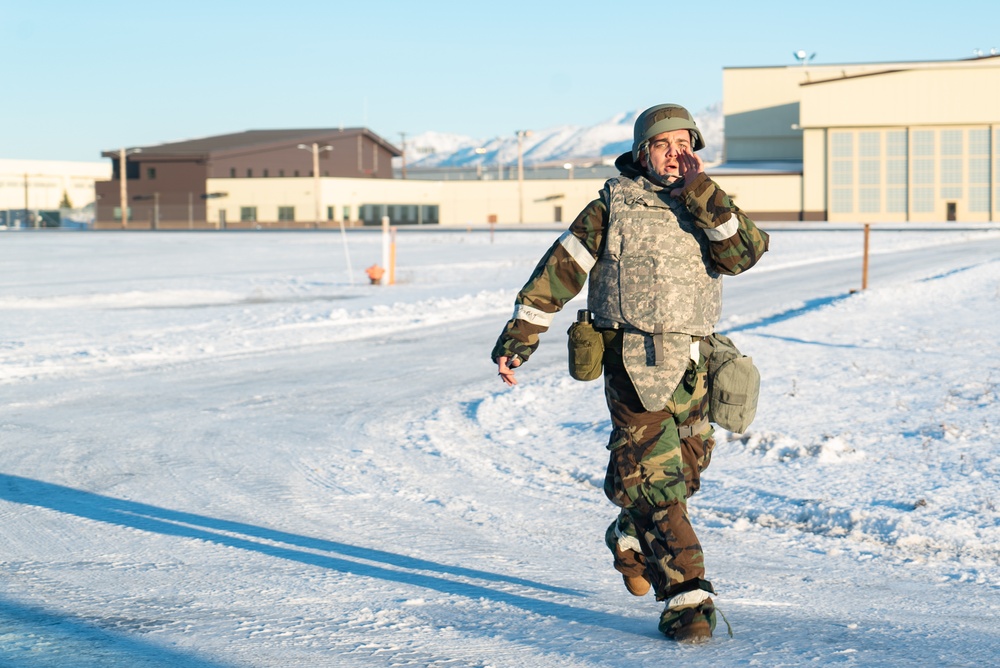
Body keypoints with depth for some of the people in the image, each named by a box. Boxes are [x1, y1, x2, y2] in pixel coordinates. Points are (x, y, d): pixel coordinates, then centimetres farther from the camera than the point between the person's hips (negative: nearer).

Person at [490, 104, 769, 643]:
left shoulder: (706, 209, 10)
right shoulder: (613, 207, 0)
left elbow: (745, 252, -9)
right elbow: (559, 271, 2)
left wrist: (699, 191, -14)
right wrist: (518, 337, -2)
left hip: (690, 363, 5)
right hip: (633, 361, -5)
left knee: (684, 470, 17)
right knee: (655, 480, -12)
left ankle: (629, 536, 44)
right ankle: (686, 597, -10)